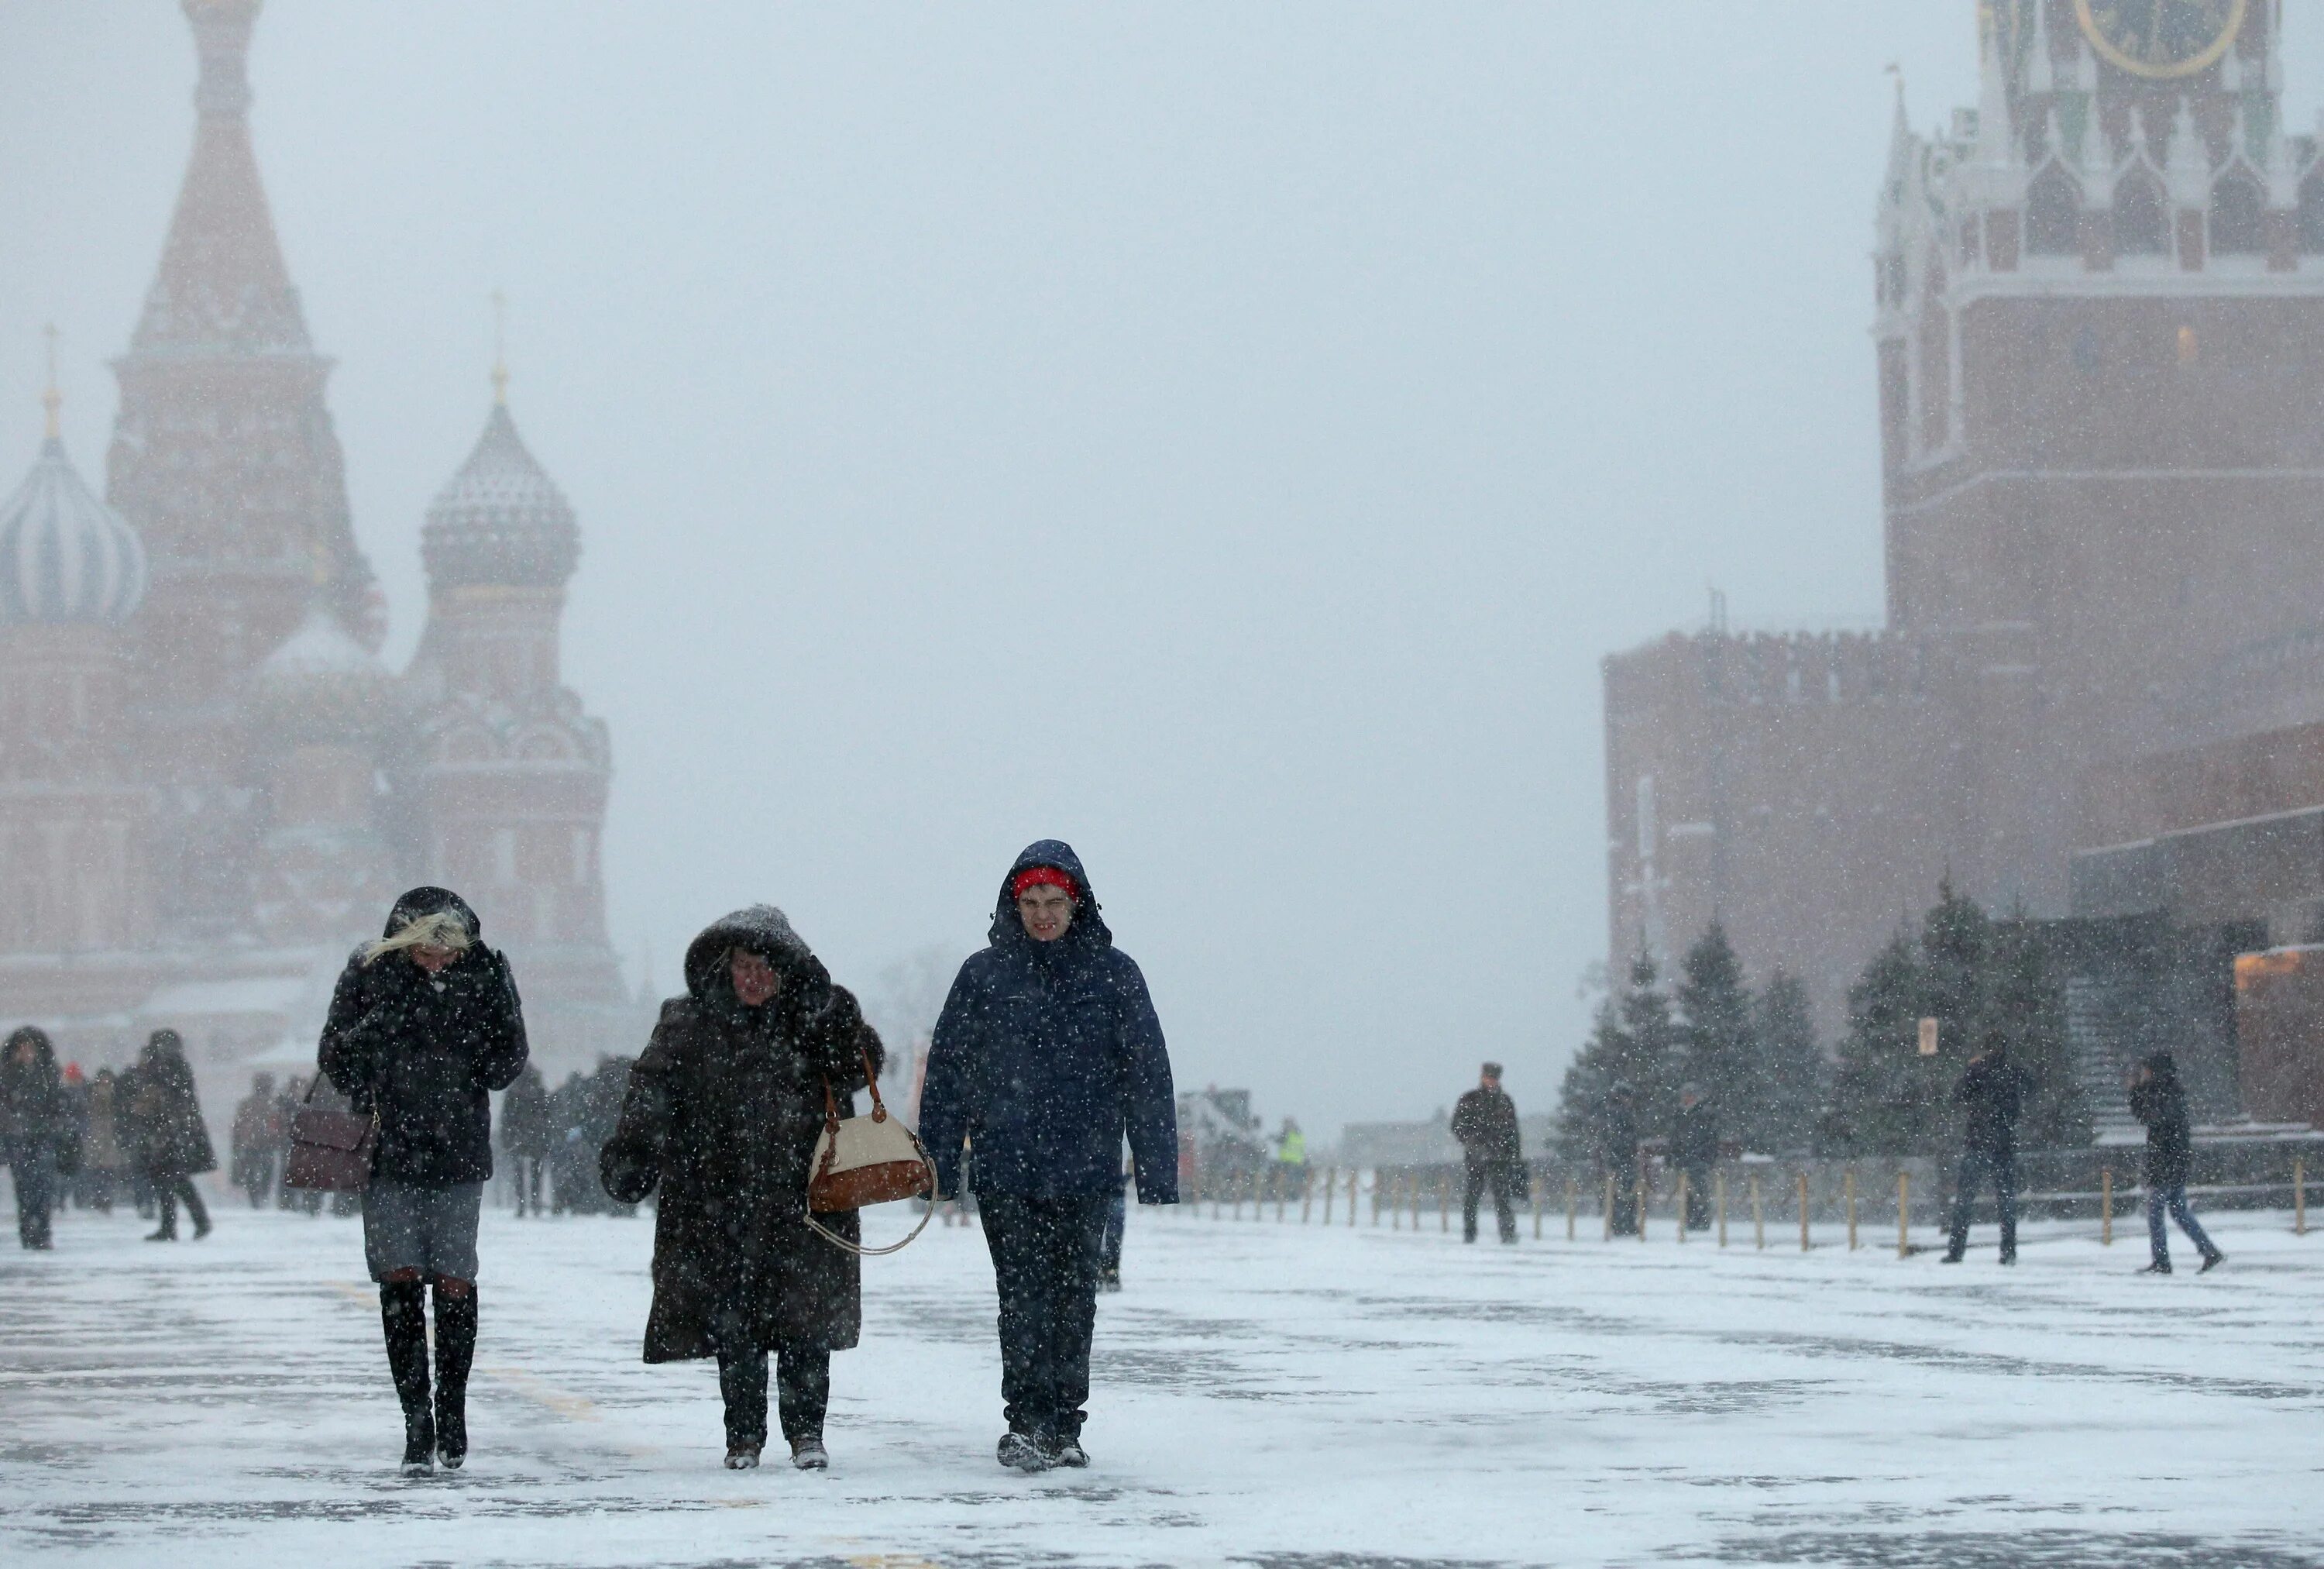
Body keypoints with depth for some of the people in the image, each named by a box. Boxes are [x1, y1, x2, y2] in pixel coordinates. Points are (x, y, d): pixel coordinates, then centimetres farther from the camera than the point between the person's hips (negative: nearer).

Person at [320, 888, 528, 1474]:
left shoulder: (482, 977, -1)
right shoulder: (370, 973, -3)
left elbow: (504, 1067, -1)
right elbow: (335, 1057, 3)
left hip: (458, 1157, 0)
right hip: (389, 1157, 0)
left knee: (455, 1283, 1)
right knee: (400, 1282, -3)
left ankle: (452, 1412, 18)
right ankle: (416, 1424, 3)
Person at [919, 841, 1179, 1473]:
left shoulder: (1112, 974, 4)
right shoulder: (984, 975, 4)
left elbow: (1147, 1074, 4)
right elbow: (947, 1072, 7)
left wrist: (1157, 1168, 0)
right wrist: (935, 1162, 3)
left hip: (1084, 1167, 1)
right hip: (1005, 1167, -1)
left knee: (1074, 1296, 5)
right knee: (1022, 1295, -8)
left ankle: (1063, 1426, 13)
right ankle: (1027, 1421, -10)